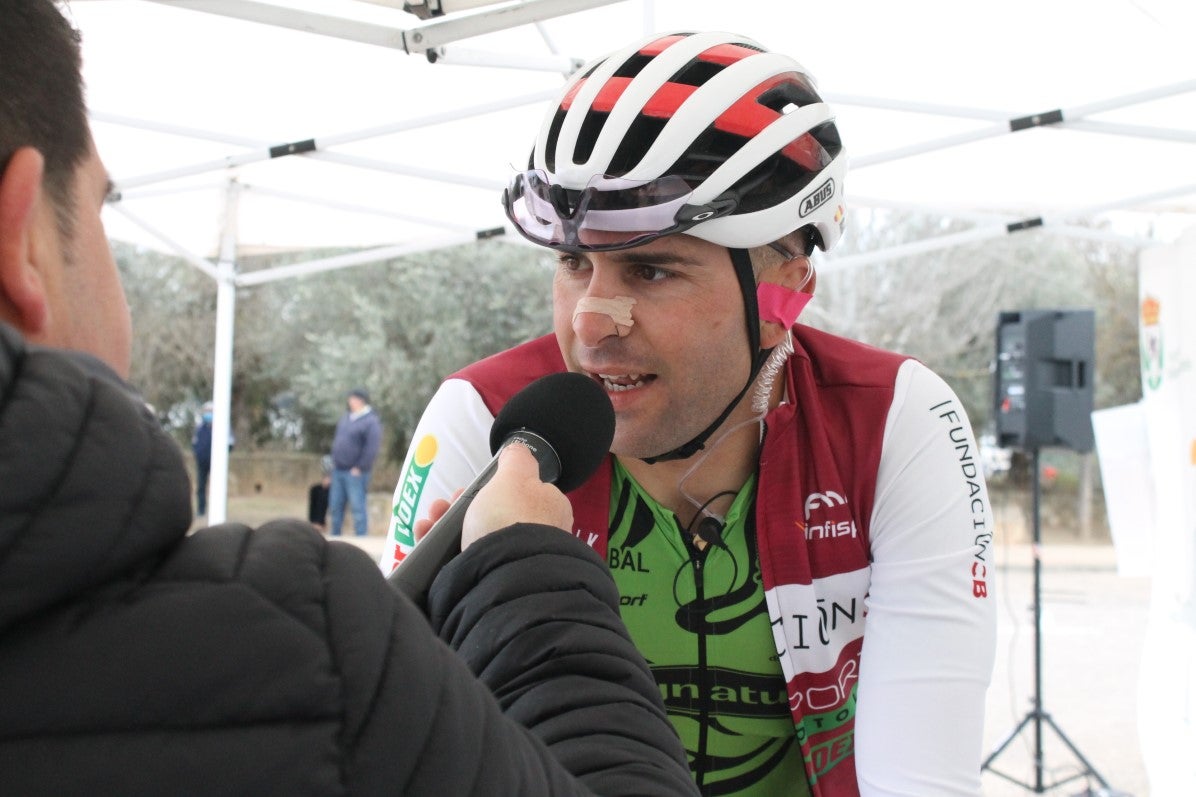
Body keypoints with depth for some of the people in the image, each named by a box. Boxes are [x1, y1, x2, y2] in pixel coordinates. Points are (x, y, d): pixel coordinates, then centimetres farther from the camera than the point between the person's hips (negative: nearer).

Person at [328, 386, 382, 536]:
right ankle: (335, 535, 22)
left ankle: (361, 536, -1)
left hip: (355, 472, -8)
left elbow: (371, 448, -16)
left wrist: (359, 468, -16)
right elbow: (336, 438, 24)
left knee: (358, 506, -6)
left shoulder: (371, 421, -10)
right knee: (335, 505, 12)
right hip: (338, 470, 8)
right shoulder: (346, 417, 14)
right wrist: (334, 460, 15)